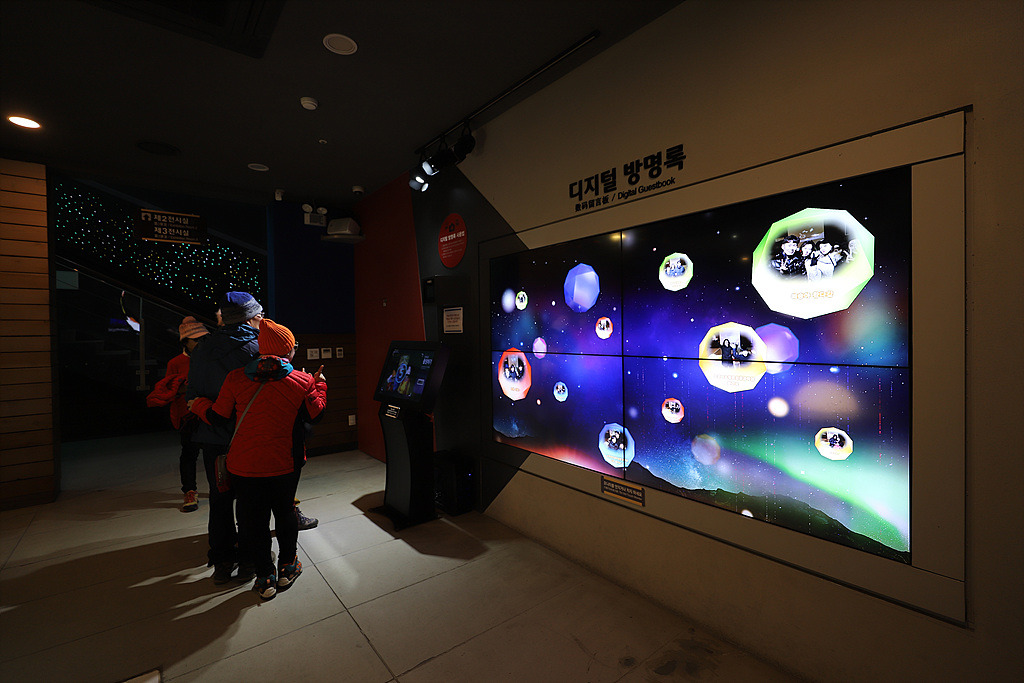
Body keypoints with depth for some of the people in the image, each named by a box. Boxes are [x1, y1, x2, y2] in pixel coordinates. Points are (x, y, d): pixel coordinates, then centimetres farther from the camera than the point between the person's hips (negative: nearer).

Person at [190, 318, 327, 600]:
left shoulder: (236, 378, -8)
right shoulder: (302, 382, -10)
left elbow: (217, 416, 1)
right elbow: (315, 415, 1)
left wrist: (198, 404, 22)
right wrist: (319, 384, 14)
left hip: (244, 465, 0)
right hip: (284, 465, 0)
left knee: (253, 519, 15)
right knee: (285, 513, 20)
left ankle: (265, 577, 27)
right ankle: (287, 567, 35)